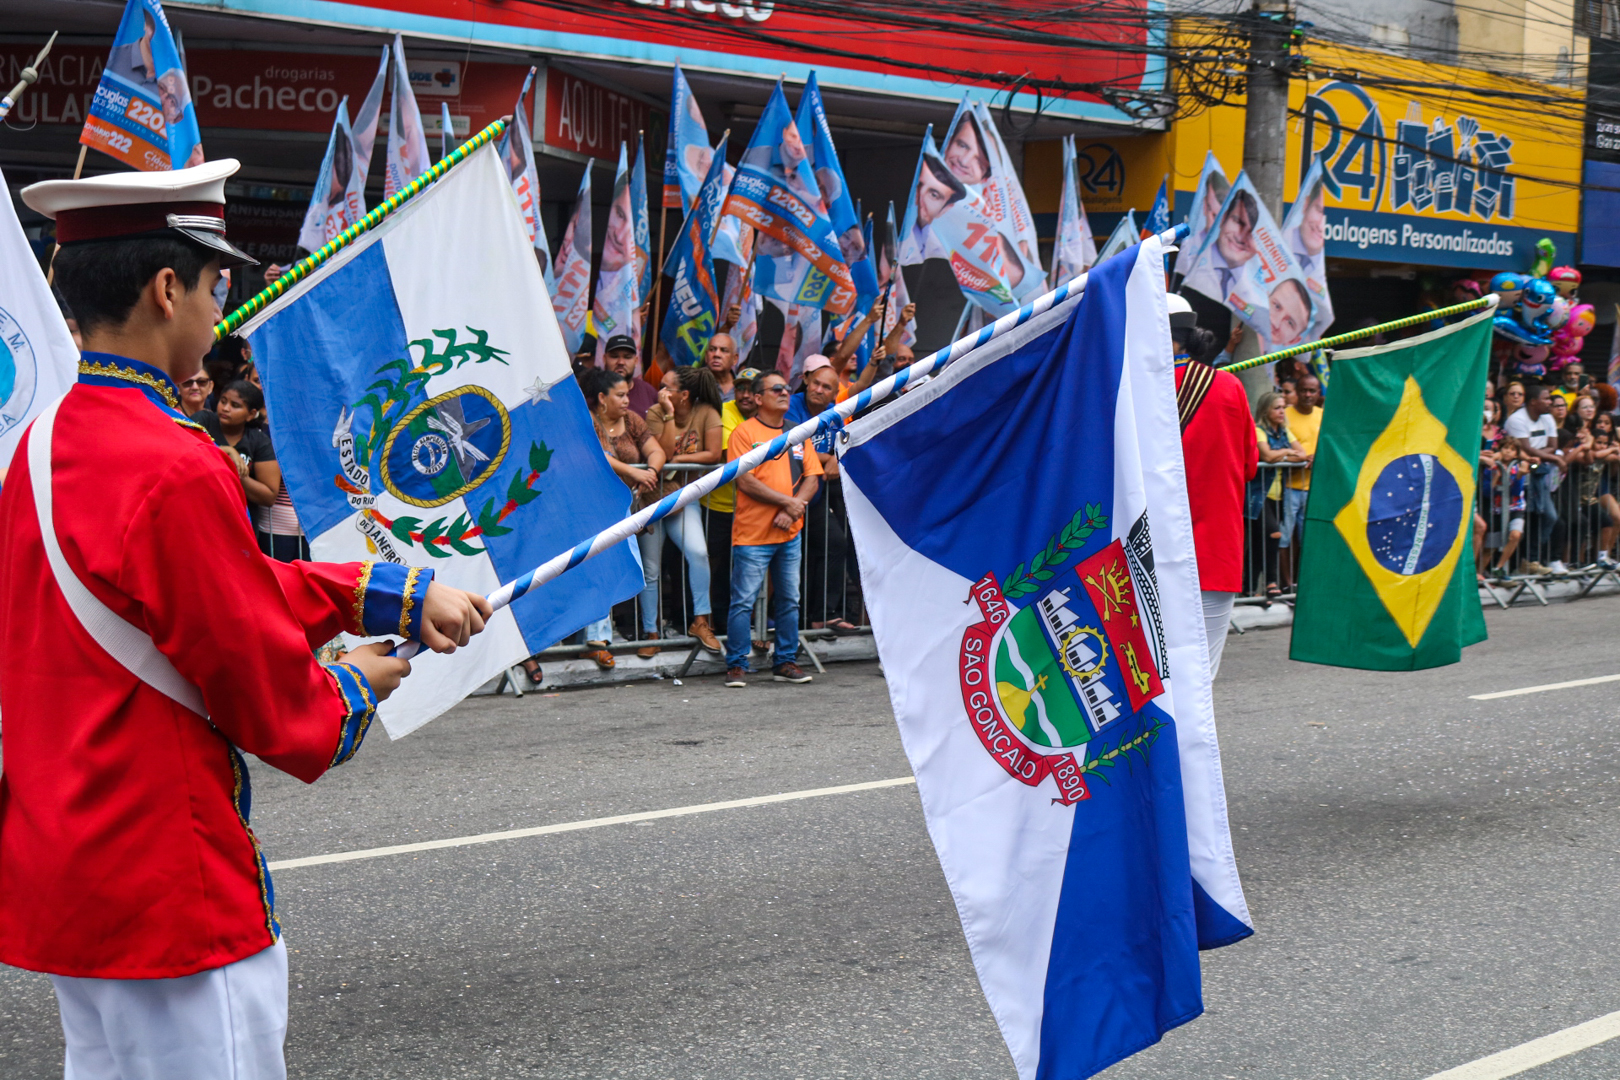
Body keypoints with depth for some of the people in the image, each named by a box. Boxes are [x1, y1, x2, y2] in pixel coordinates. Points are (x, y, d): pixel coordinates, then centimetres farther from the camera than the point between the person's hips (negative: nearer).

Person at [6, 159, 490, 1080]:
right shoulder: (176, 471, -23)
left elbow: (239, 592, 11)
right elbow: (263, 689, -16)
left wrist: (398, 592, 9)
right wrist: (352, 692, 5)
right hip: (166, 885, -10)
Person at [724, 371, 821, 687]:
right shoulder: (745, 432, -4)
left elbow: (812, 479, 9)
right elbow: (745, 481, -12)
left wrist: (791, 511, -8)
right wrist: (787, 501, -13)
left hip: (790, 533, 6)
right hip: (752, 533, -6)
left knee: (789, 600, 10)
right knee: (743, 601, -5)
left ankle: (786, 662, 19)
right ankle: (736, 665, 2)